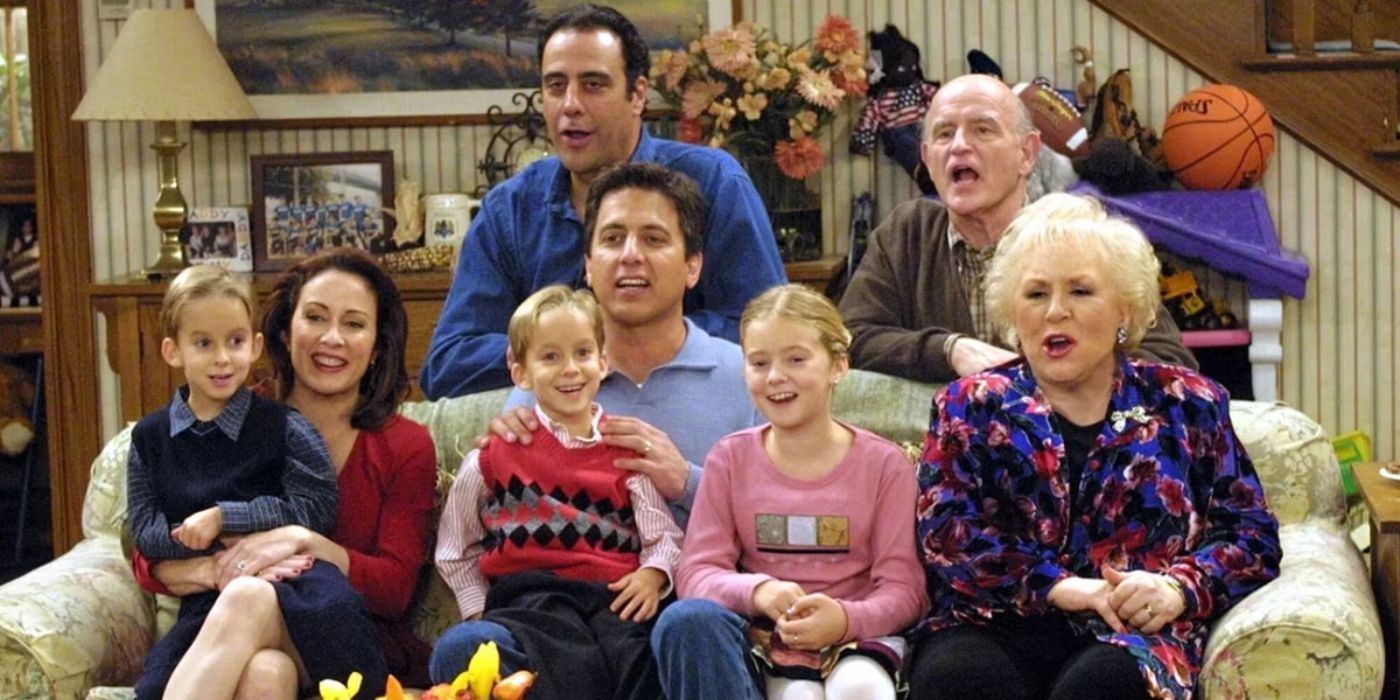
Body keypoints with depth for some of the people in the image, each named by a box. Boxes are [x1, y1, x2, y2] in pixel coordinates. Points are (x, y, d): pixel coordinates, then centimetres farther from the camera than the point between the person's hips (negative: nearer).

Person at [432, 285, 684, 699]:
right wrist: (481, 612, 9)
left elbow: (665, 536, 13)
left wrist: (653, 574, -7)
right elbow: (456, 551, 21)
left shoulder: (627, 450, 17)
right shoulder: (493, 456, 13)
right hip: (531, 596, -1)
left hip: (615, 597, 1)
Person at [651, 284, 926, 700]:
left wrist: (846, 619, -24)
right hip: (761, 637, 2)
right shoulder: (731, 458, 8)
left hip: (857, 636, -2)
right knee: (687, 620, -31)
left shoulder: (883, 463, 4)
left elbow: (903, 587, -2)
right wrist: (758, 591, -22)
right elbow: (697, 572, 0)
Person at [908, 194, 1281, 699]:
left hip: (1132, 637, 0)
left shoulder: (1187, 404, 20)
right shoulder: (970, 406, 18)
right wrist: (1059, 586, -13)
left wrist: (1179, 588, -9)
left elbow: (1253, 536, 13)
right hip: (994, 627, 0)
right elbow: (946, 531, 2)